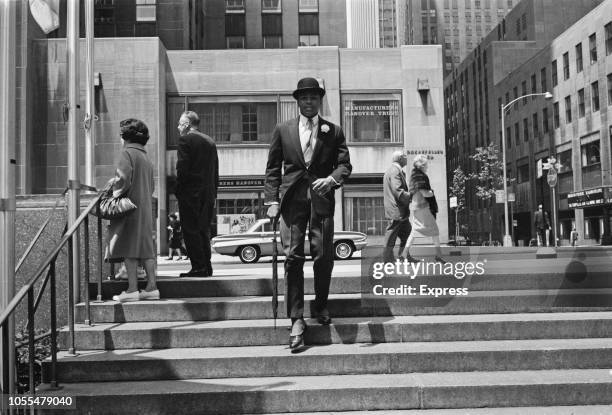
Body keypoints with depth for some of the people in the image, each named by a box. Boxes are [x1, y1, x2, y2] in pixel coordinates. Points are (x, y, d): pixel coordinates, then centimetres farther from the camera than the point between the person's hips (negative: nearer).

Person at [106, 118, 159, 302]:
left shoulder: (127, 153, -8)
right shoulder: (146, 156, 17)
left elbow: (123, 179, -20)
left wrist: (114, 194, -5)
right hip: (146, 206, 8)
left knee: (129, 249, -6)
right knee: (145, 248, 9)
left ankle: (132, 289, -7)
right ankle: (151, 287, 9)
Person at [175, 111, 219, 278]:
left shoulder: (185, 139, -6)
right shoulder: (210, 141, 14)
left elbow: (182, 168, -13)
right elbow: (215, 171, 14)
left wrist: (178, 190, -6)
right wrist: (213, 191, 16)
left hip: (190, 193, -7)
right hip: (208, 193, 7)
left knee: (191, 231, -3)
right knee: (204, 230, 12)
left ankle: (198, 268, -5)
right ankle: (207, 267, 13)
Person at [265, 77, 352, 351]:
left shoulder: (333, 131, 11)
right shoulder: (283, 130, 12)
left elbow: (345, 164, 6)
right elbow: (273, 168, 10)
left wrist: (332, 178, -16)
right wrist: (272, 200, 0)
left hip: (321, 200, 0)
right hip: (291, 200, 0)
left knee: (324, 256, -2)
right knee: (293, 258, -5)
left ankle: (321, 305, 25)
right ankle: (296, 320, 0)